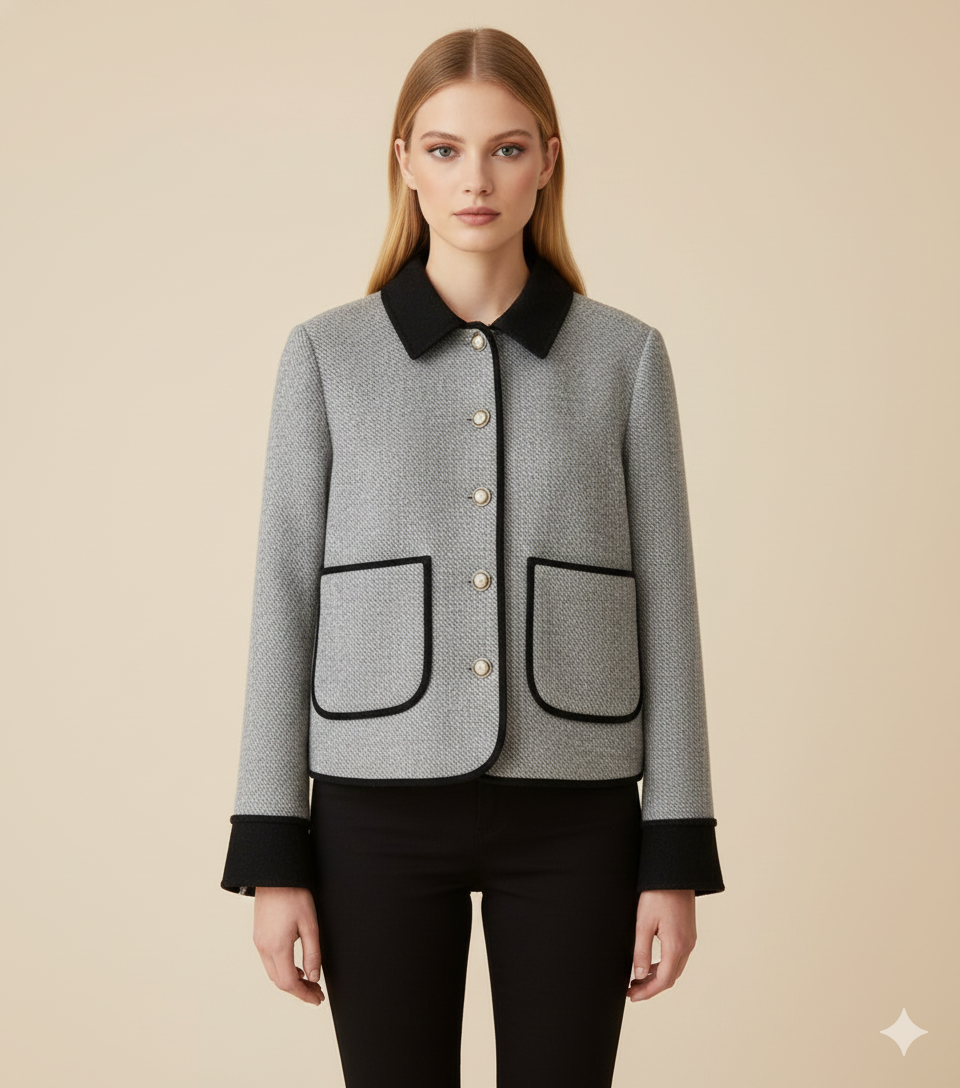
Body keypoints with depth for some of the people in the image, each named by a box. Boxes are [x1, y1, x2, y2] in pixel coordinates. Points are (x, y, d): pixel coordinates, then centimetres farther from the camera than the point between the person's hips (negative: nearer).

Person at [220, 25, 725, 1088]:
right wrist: (270, 857, -1)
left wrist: (677, 857, -1)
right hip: (380, 810, 0)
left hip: (572, 813, 1)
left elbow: (663, 602, 2)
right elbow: (286, 601, 2)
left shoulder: (625, 354, 2)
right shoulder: (327, 354, 2)